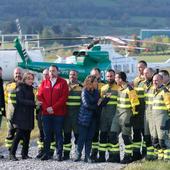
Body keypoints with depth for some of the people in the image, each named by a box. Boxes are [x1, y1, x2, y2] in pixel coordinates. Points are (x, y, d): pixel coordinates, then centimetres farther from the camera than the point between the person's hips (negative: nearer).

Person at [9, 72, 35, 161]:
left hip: (29, 116, 7)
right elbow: (21, 100, -16)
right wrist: (34, 103, -22)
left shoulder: (30, 88, 17)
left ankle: (25, 154, 10)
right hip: (21, 116, -7)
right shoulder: (20, 88, -5)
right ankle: (12, 154, -7)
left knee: (27, 135, 5)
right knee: (19, 134, -11)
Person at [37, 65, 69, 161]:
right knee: (47, 134, 4)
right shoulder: (44, 83, 12)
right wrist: (46, 107, -9)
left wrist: (53, 108, -13)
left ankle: (59, 154, 3)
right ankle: (47, 153, 9)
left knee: (58, 133, 0)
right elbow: (40, 96, 6)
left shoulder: (63, 83, 2)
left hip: (59, 113, -3)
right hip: (46, 113, 3)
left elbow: (64, 97, -6)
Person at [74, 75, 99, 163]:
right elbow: (86, 104, -14)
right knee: (82, 137, -2)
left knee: (90, 138, 4)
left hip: (93, 117, 5)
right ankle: (78, 154, 7)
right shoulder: (85, 91, -9)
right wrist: (95, 107, -3)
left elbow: (97, 102, 9)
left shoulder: (96, 91, 8)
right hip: (84, 117, -5)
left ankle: (87, 156, 7)